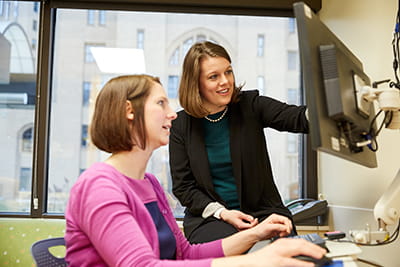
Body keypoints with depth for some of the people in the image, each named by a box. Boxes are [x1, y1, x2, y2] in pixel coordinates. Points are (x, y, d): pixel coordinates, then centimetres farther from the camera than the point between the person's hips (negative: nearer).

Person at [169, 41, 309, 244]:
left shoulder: (250, 105, 0)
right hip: (208, 217, -1)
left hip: (262, 211, 1)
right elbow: (182, 186, 1)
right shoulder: (181, 125, 0)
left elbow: (298, 118, -17)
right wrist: (221, 212, -13)